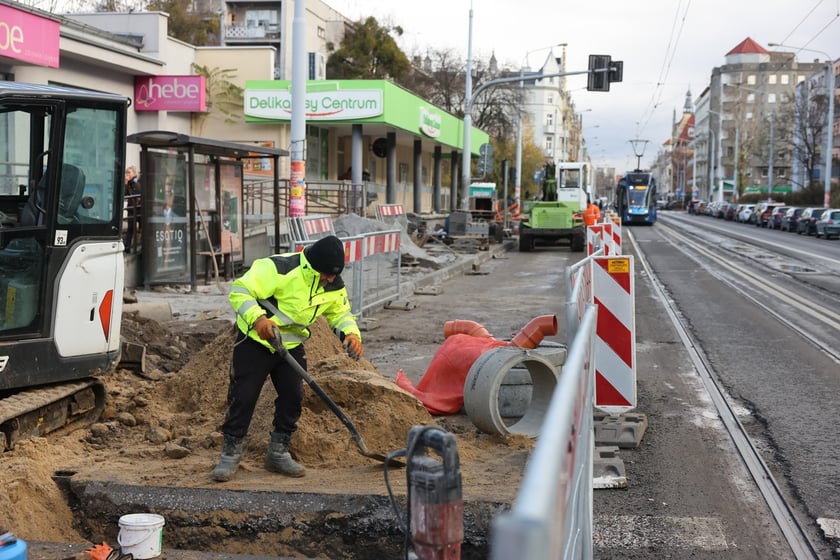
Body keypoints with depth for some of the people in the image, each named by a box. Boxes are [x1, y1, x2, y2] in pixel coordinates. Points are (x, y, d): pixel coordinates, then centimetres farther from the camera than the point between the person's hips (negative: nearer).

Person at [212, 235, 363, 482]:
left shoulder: (334, 286, -7)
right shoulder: (279, 268, -27)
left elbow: (341, 312, 8)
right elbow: (240, 291, -26)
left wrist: (351, 333, -14)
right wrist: (257, 318, -42)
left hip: (291, 345, 6)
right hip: (256, 340, -5)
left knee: (292, 396, 2)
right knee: (243, 396, -5)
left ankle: (278, 453, 17)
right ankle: (230, 454, 9)